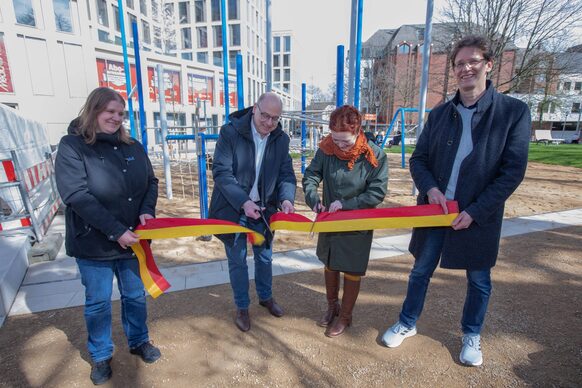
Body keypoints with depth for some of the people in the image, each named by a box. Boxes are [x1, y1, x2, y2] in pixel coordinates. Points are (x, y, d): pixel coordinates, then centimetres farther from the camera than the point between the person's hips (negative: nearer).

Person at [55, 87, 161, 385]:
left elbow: (151, 182, 6)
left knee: (135, 295, 17)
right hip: (93, 243, -3)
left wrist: (147, 210, -14)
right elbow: (76, 195, -21)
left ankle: (139, 342, 41)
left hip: (131, 239, 4)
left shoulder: (132, 147, 2)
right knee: (98, 302, 14)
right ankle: (100, 356, 37)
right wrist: (116, 231, -24)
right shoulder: (72, 146, -11)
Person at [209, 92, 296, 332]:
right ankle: (242, 307, 32)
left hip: (263, 209, 4)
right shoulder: (230, 132, -15)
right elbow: (221, 172, -19)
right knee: (237, 261, 10)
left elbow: (286, 174, -2)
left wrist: (286, 198, -23)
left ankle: (266, 297, 44)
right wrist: (244, 202, -29)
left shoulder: (281, 139, -2)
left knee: (265, 257, 19)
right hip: (233, 209, -3)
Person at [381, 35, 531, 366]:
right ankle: (407, 324, 37)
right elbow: (418, 159, 5)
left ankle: (472, 336, 40)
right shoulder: (440, 114, 3)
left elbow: (513, 171, -10)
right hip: (434, 209, 3)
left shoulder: (514, 111, -7)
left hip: (478, 215, -2)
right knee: (421, 271, 15)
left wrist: (475, 212, -16)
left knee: (479, 280, 15)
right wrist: (430, 188, -15)